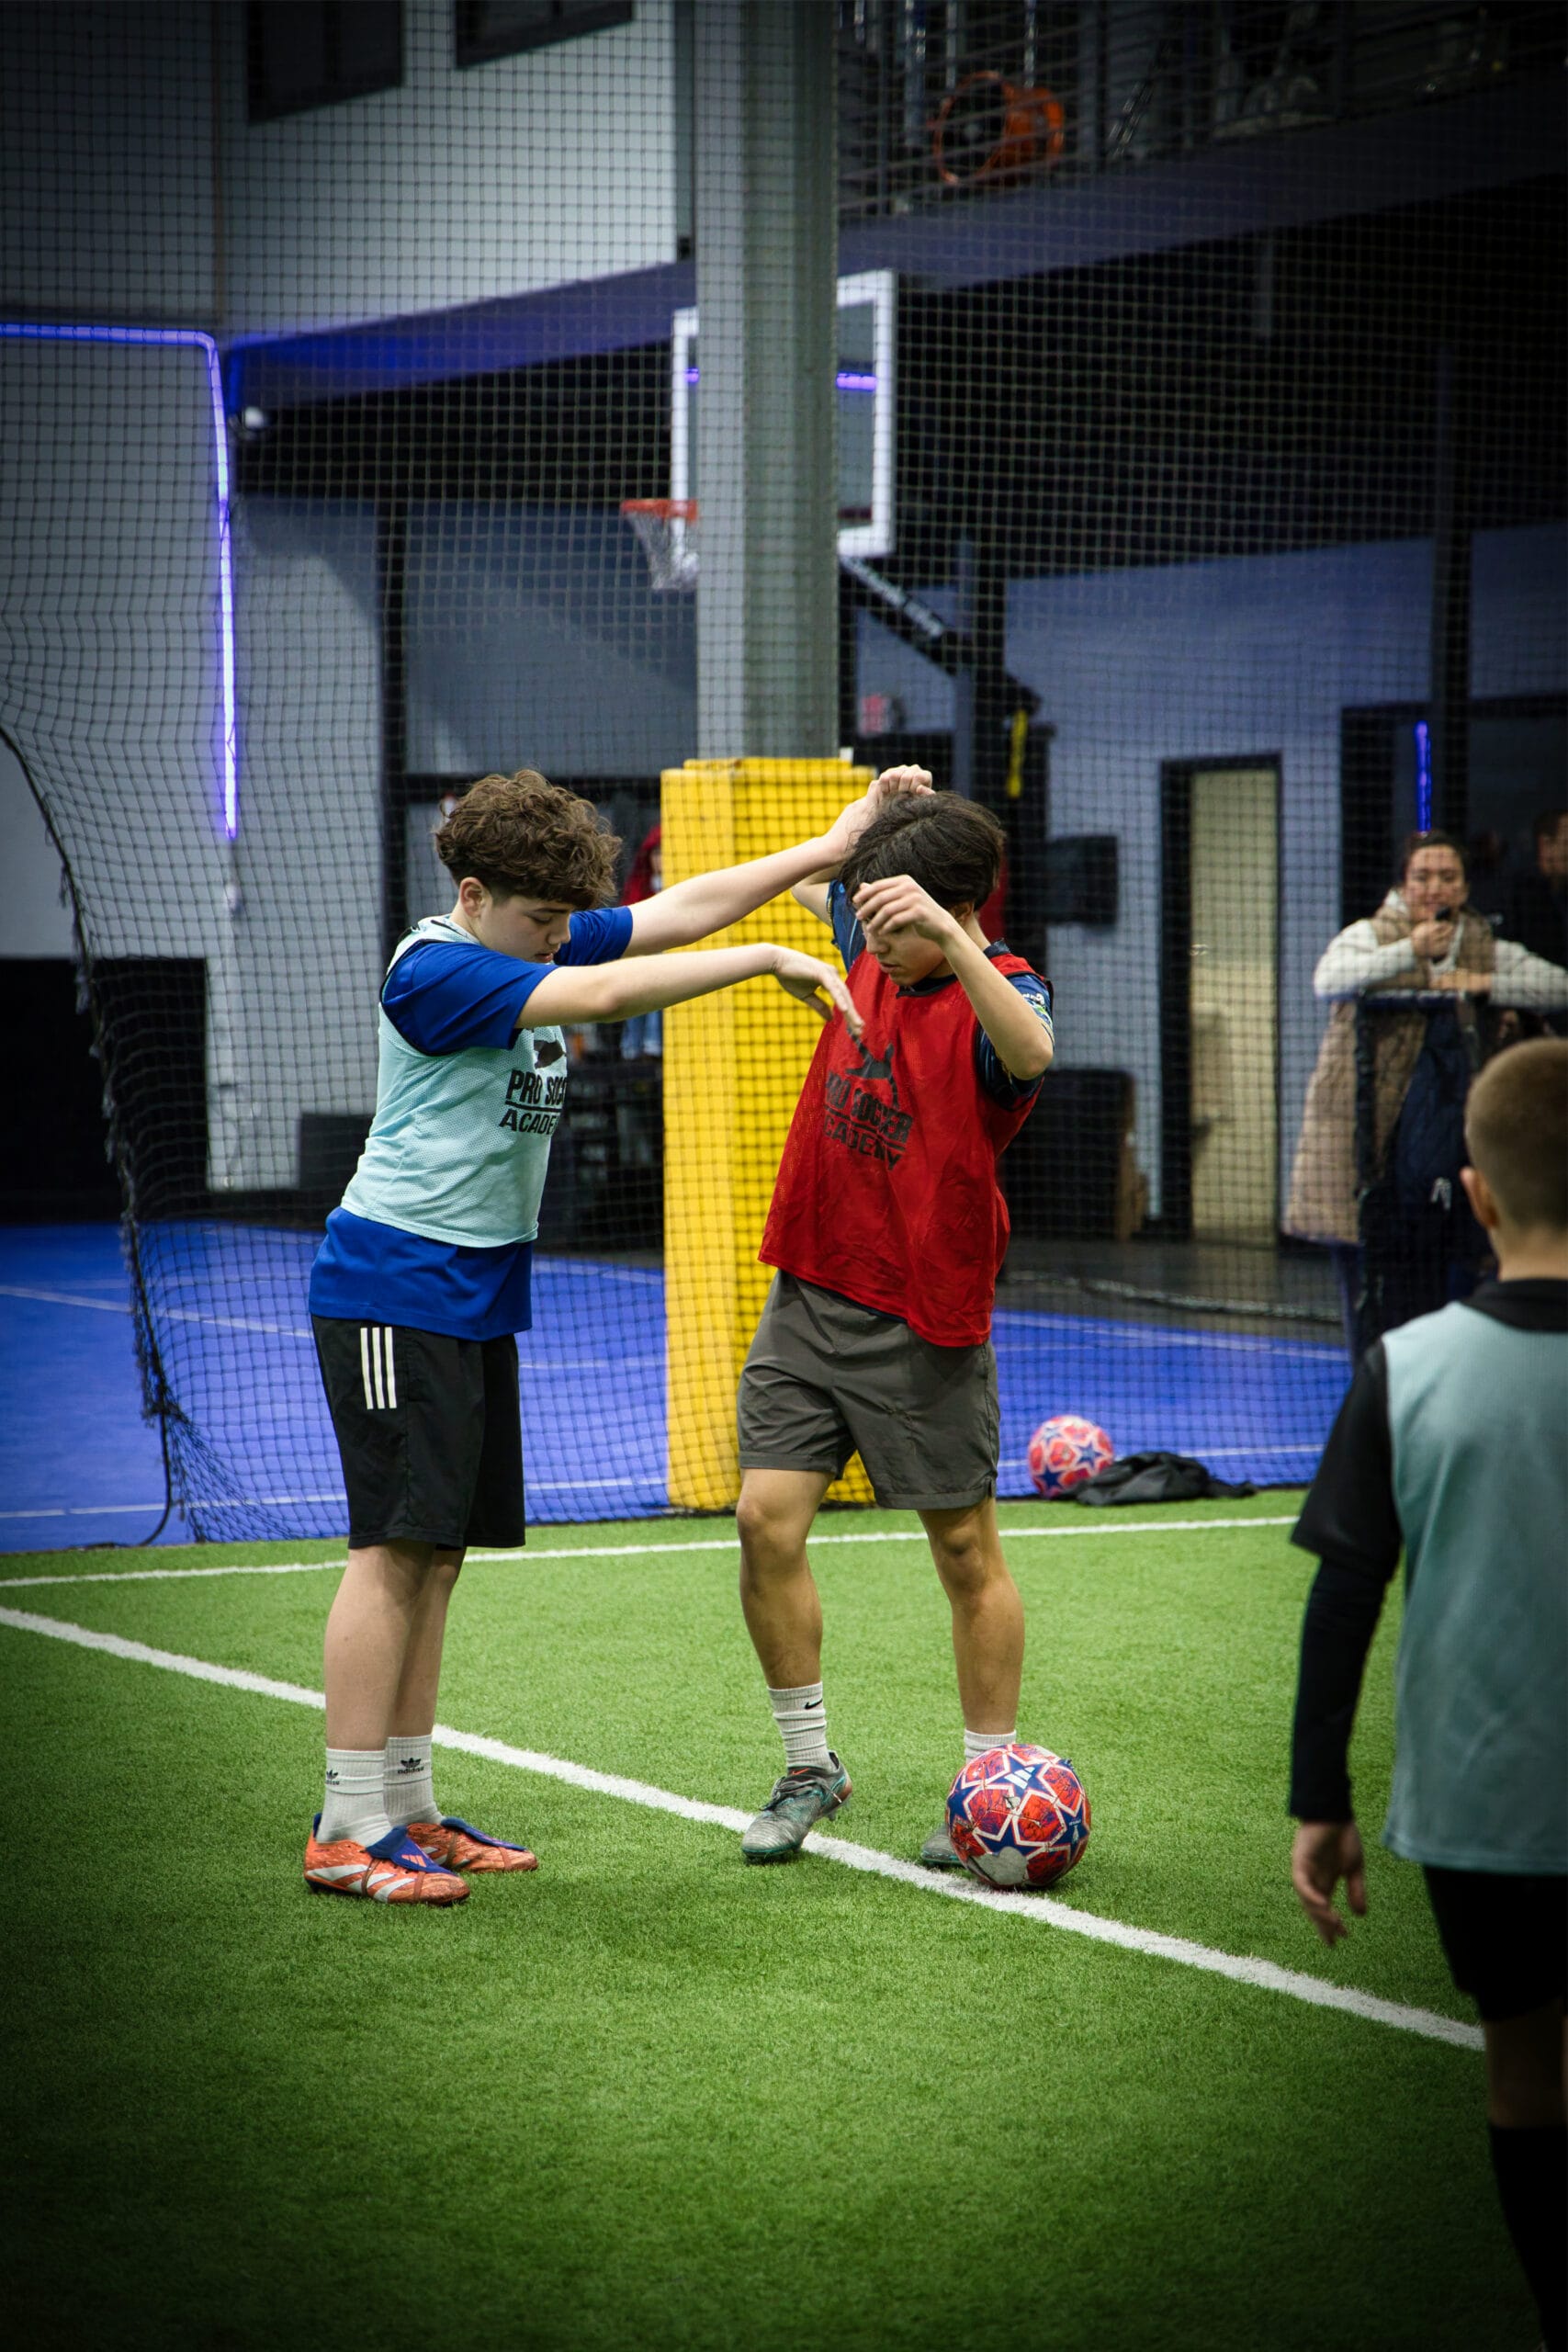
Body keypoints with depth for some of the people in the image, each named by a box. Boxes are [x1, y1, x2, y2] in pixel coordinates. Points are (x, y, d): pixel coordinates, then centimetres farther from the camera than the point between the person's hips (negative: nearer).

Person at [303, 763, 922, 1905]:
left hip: (478, 1293, 9)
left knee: (438, 1551, 10)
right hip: (394, 1287, -9)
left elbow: (678, 909, 9)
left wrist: (832, 846, 2)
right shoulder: (436, 971, -16)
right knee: (398, 1544, -11)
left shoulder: (541, 942, 11)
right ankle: (347, 1830, -7)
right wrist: (766, 961, -26)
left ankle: (407, 1808, 15)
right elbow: (602, 993, -26)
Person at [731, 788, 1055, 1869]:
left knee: (967, 1553, 4)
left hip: (922, 1322, -6)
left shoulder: (998, 990, -15)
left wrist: (950, 937, -53)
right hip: (809, 1293, 6)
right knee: (767, 1521, -2)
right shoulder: (870, 946, 4)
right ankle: (810, 1765, 13)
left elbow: (1030, 1054, -42)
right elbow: (811, 878, 29)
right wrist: (881, 809, 17)